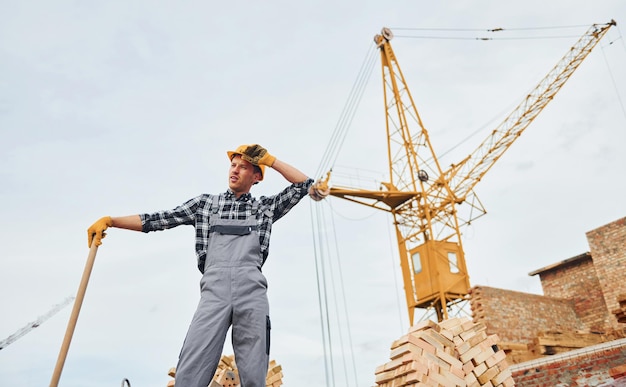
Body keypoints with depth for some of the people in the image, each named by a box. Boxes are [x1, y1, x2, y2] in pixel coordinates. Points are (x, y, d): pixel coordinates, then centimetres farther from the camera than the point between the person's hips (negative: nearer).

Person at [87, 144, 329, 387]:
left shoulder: (265, 207, 20)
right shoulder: (204, 203, 21)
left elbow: (304, 184, 17)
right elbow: (158, 220, 18)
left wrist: (269, 159, 16)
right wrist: (109, 221, 12)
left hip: (251, 292, 0)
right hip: (214, 291, 0)